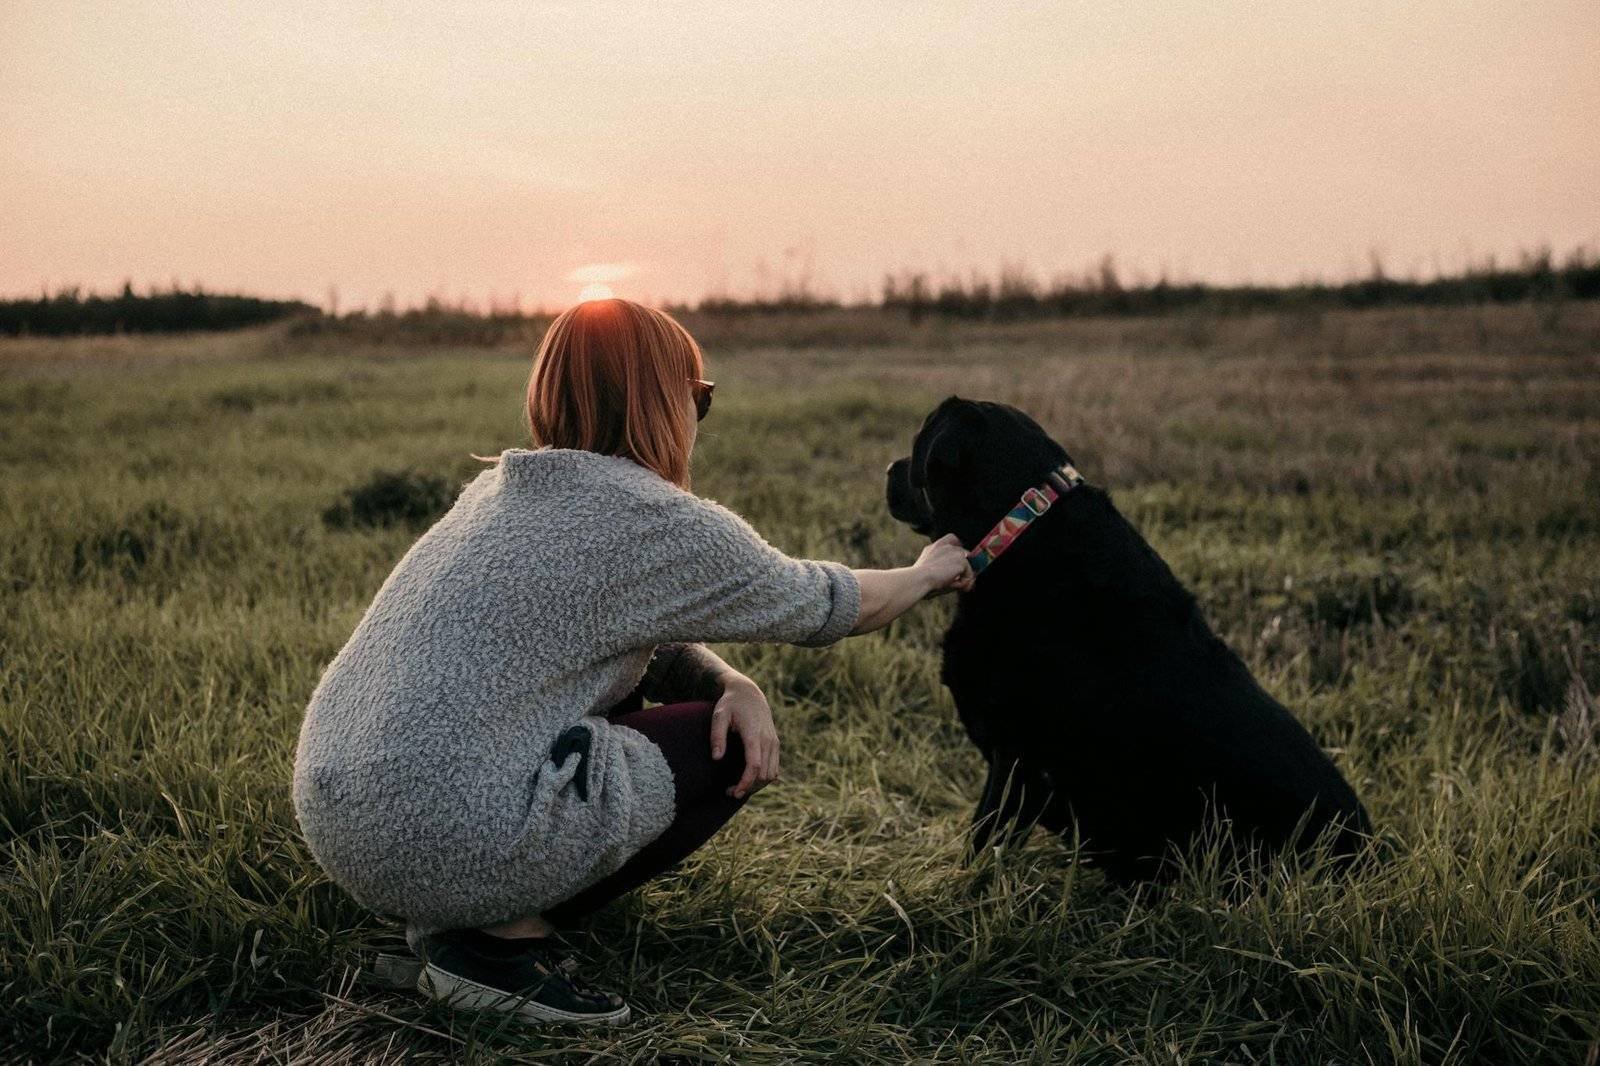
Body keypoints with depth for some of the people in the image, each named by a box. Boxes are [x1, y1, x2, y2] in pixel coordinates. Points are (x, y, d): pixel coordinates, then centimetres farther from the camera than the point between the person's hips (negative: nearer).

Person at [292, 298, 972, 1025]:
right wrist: (927, 575, 22)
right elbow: (821, 605, 3)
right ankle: (504, 935, -1)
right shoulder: (660, 523, -12)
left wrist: (735, 683, 3)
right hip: (455, 846, -8)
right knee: (736, 748, 7)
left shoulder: (503, 489, 13)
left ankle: (462, 914, 13)